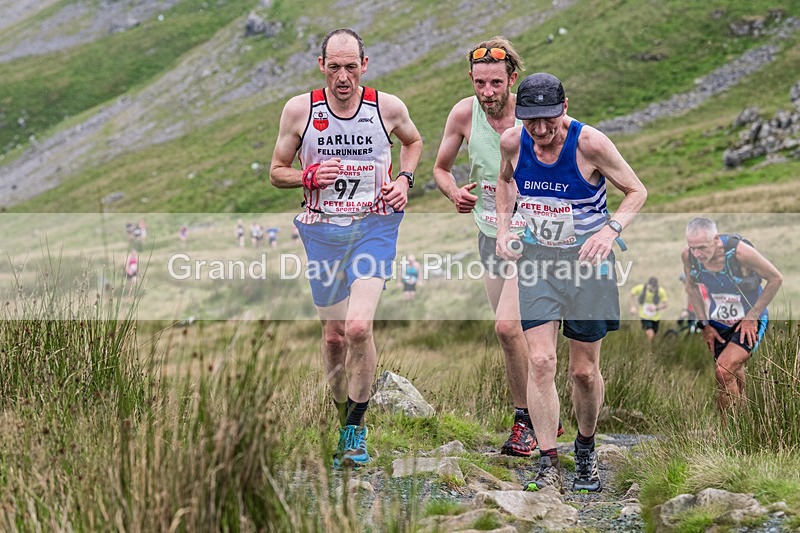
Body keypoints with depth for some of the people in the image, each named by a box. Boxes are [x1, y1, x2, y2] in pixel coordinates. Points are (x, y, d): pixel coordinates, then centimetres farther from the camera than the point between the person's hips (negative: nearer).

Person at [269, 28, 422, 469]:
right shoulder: (299, 110, -5)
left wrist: (404, 178, 0)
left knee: (358, 327, -19)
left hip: (375, 226, -2)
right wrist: (309, 176, -16)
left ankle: (357, 428, -3)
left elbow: (413, 141, 18)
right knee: (333, 335, 9)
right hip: (323, 230, 2)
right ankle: (345, 422, 31)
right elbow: (276, 171, 4)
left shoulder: (388, 108, -5)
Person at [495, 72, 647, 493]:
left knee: (584, 370, 6)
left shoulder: (590, 144, -20)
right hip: (535, 258, 2)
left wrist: (611, 230, -24)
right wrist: (503, 227, 0)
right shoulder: (512, 142, -9)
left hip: (586, 258, -2)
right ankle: (549, 466, -5)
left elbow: (636, 192, -8)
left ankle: (586, 448, 32)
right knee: (540, 361, -11)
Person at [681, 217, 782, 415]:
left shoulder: (739, 252, -30)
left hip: (750, 321, -5)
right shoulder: (688, 255, -16)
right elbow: (691, 287, 7)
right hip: (718, 323, 5)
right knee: (734, 375, 14)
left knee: (724, 372, -22)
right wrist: (705, 324, 2)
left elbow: (776, 279, -15)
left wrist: (751, 317, -14)